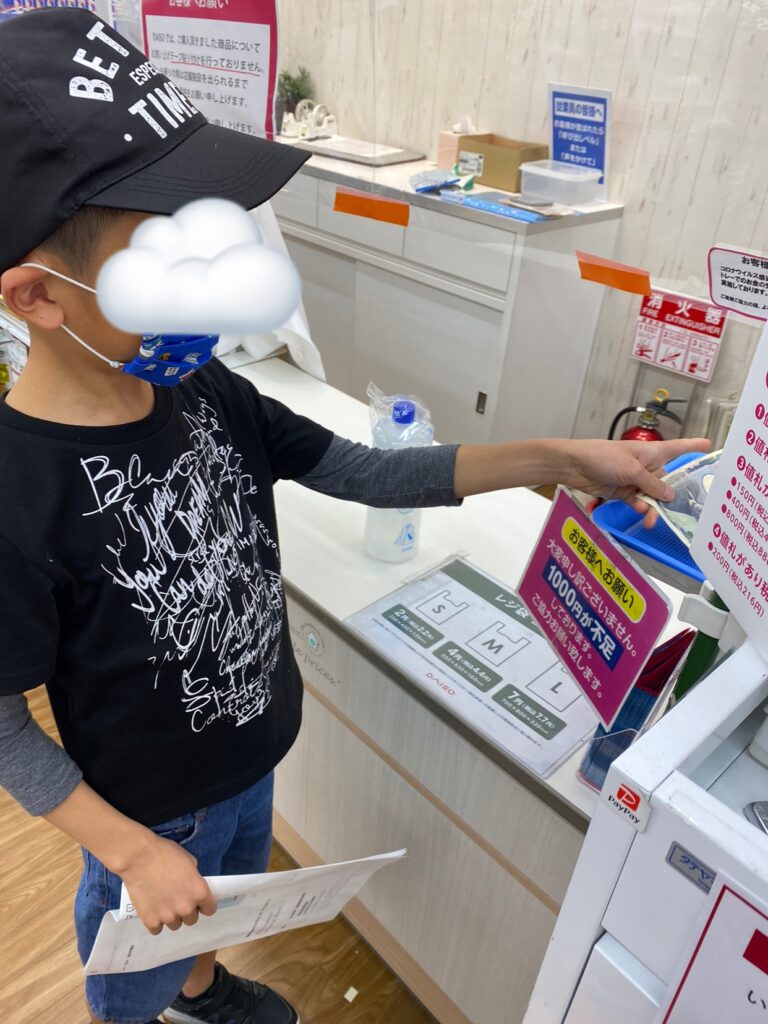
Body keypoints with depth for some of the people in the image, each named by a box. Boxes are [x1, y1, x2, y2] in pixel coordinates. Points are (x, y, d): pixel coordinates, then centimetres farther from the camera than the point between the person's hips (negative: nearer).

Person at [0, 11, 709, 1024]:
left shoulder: (202, 390, -16)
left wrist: (560, 458, -14)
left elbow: (362, 472, -9)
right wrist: (131, 852, -19)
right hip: (150, 810, -6)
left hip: (252, 753, 6)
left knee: (217, 910, 36)